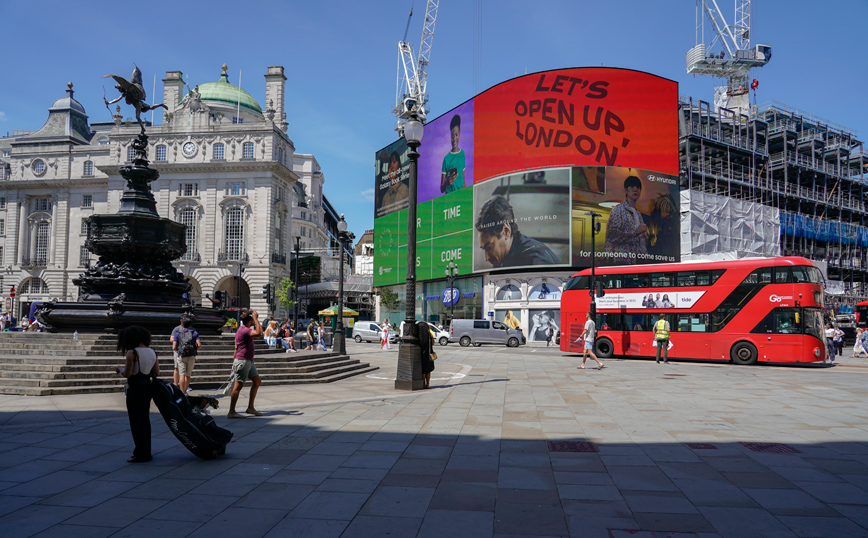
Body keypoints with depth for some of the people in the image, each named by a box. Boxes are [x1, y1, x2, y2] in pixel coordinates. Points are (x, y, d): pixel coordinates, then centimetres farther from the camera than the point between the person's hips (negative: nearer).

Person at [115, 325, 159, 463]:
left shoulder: (132, 353, -16)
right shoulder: (152, 352, 5)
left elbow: (127, 373, -15)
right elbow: (156, 373, 7)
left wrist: (119, 369, 4)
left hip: (135, 389, -7)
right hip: (147, 386, 7)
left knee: (136, 422, 1)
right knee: (145, 420, 16)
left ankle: (141, 454, 6)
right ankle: (146, 452, 24)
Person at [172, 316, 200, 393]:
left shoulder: (177, 334, 6)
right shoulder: (194, 333, 7)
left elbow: (174, 347, -3)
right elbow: (199, 345, -6)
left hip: (181, 356, -1)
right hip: (191, 356, 1)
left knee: (182, 375, -4)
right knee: (188, 375, 14)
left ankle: (183, 394, -13)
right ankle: (185, 391, 25)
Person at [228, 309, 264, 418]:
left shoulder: (243, 329, 15)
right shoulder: (244, 330, -18)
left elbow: (236, 348, 21)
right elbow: (259, 333, -36)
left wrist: (234, 363, 26)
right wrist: (256, 319, -26)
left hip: (248, 361, 11)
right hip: (242, 361, -11)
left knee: (257, 381, 13)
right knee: (238, 386, -5)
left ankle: (250, 408, 18)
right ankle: (231, 412, 1)